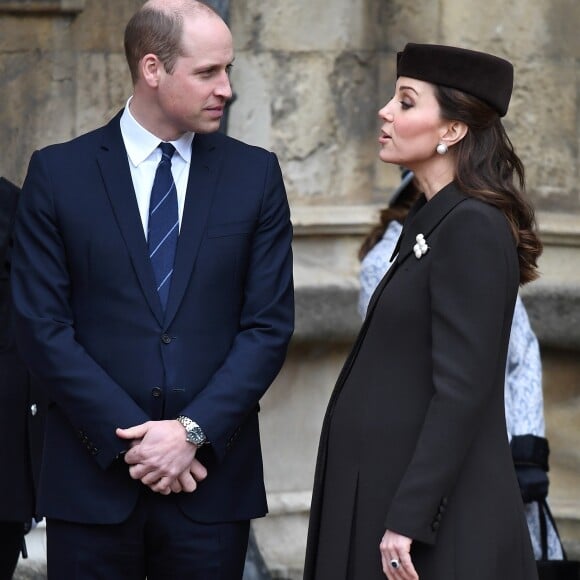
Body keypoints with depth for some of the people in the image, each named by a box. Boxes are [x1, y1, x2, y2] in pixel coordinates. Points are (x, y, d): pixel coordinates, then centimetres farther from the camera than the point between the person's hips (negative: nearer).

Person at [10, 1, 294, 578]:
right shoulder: (58, 173, 1)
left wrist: (193, 431, -9)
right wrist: (129, 439, -11)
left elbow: (269, 324, 2)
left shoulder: (255, 174, 5)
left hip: (211, 474, 1)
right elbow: (42, 325, -4)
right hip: (93, 475, -1)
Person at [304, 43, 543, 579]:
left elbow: (461, 390, -21)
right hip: (389, 492, 9)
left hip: (441, 513, -9)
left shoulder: (474, 228, -16)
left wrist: (407, 520, -23)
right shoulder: (431, 219, 13)